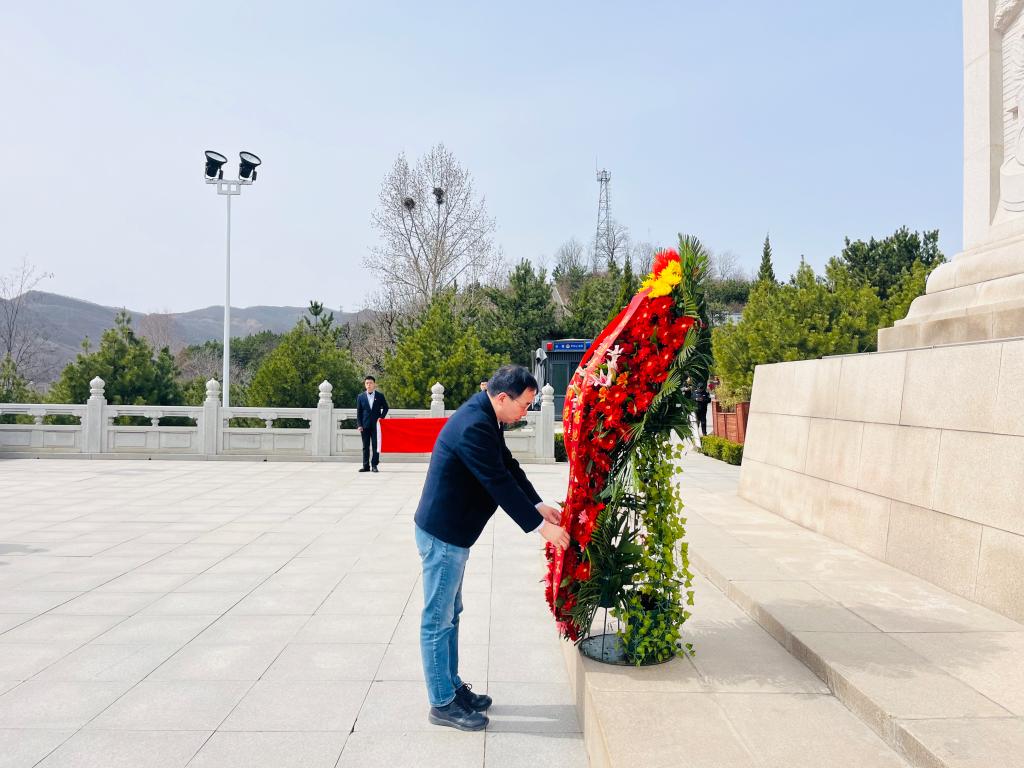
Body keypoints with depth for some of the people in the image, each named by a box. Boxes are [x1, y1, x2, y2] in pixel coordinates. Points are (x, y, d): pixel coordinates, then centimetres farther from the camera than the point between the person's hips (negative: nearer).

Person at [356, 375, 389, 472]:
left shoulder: (380, 396, 5)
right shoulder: (361, 397, 7)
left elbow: (385, 408, 12)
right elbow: (358, 412, 7)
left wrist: (381, 418, -3)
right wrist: (359, 425, -1)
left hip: (376, 425, -1)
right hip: (365, 425, 1)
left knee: (376, 446, -2)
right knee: (365, 446, 4)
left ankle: (374, 465, 4)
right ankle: (366, 466, 8)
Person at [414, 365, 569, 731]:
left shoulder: (483, 416, 5)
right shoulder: (474, 426, -27)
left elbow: (509, 466, 10)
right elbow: (500, 484, -26)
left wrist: (540, 505, 3)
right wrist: (540, 526, -19)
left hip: (452, 531, 10)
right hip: (442, 534, -10)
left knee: (449, 615, 20)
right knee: (438, 620, 3)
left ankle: (452, 686, 33)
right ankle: (442, 704, 16)